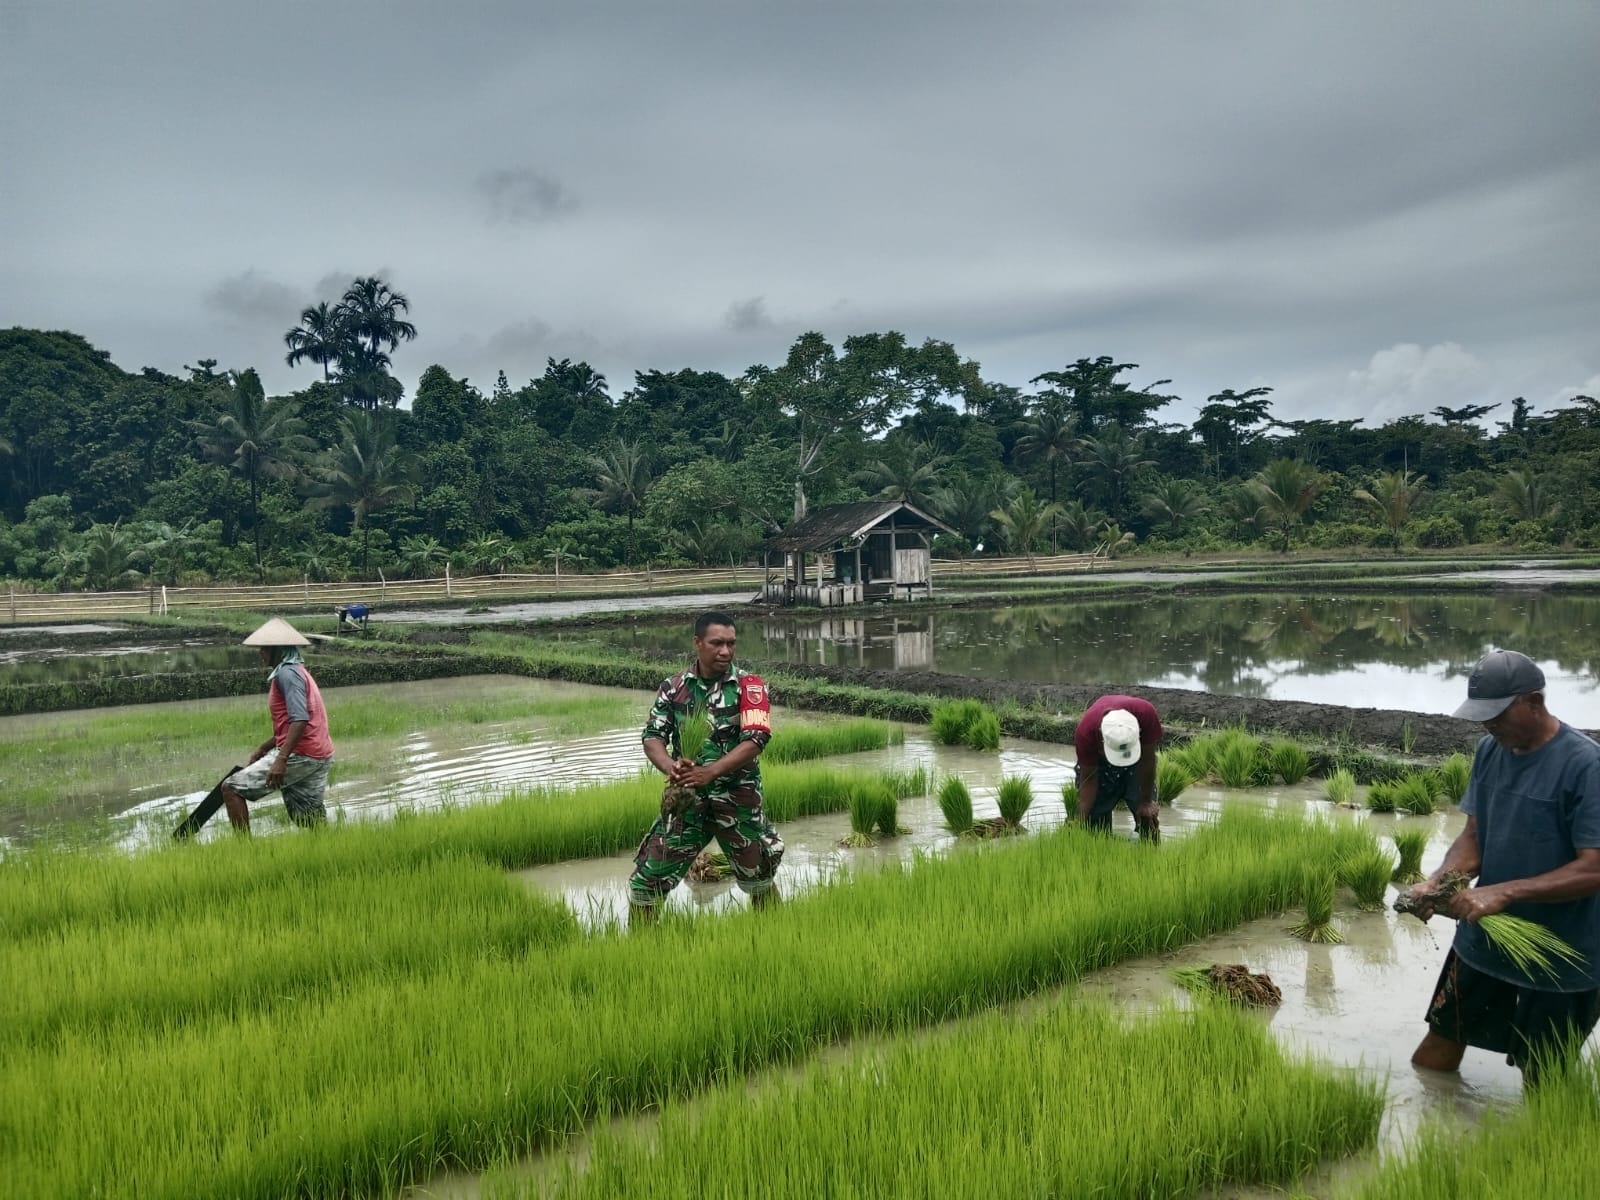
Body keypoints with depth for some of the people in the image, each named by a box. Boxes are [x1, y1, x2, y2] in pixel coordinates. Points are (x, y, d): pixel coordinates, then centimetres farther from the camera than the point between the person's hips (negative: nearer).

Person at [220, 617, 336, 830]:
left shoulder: (287, 673, -11)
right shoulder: (297, 670, 20)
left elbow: (300, 720, -23)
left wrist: (281, 760, -27)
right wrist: (263, 748, 28)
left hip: (300, 756, -10)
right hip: (318, 757, 10)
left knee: (231, 788, -4)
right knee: (311, 823, 12)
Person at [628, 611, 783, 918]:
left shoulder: (748, 685, -6)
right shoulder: (674, 687, 3)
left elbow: (755, 740, -16)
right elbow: (652, 736, -1)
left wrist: (709, 772, -27)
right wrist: (671, 767, -23)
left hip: (737, 799, -2)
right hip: (686, 798, 2)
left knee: (758, 880, 13)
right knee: (647, 879, 3)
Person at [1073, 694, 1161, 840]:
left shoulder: (1146, 714, -40)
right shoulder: (1085, 732, -38)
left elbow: (1148, 759, -23)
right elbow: (1089, 779, -24)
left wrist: (1146, 801, -14)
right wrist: (1081, 821, -30)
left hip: (1138, 756, 0)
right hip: (1099, 761, 0)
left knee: (1146, 813, -10)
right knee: (1097, 814, -7)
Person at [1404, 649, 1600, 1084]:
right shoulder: (1490, 750, -1)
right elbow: (1474, 836, 4)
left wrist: (1503, 892, -30)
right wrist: (1438, 881, -15)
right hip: (1483, 939, 6)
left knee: (1540, 1082, 12)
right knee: (1436, 1053, 17)